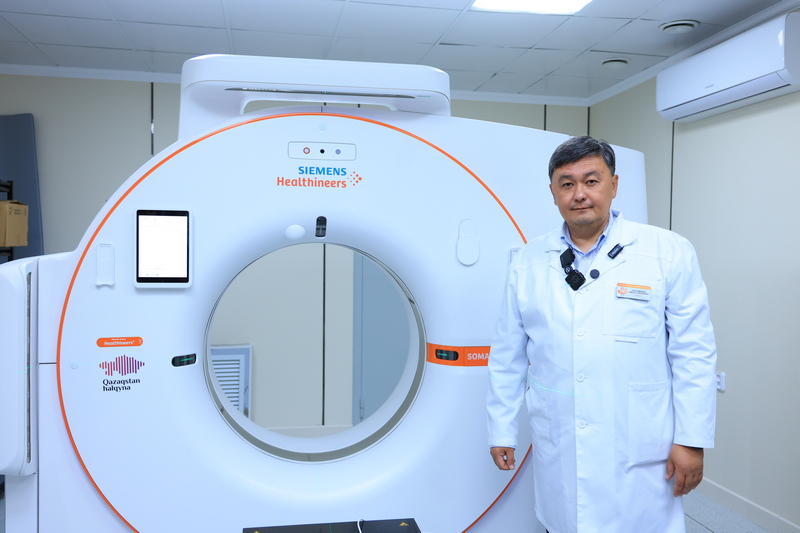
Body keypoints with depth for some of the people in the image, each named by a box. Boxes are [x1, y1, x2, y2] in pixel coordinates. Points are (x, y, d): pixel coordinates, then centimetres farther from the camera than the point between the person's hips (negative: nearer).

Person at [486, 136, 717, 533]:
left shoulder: (669, 253, -3)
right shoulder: (527, 262, 4)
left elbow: (693, 354, -4)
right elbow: (507, 357, 7)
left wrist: (691, 439, -6)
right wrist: (501, 432, 9)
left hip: (640, 456, -2)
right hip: (558, 453, 3)